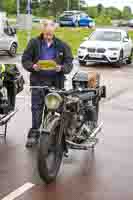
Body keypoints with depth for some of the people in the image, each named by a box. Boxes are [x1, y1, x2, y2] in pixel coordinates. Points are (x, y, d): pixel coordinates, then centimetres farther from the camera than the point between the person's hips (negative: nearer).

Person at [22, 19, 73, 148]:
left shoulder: (62, 45, 5)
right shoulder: (34, 43, 4)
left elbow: (69, 63, 5)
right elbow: (25, 59, 5)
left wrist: (61, 68, -16)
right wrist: (32, 66, -15)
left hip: (56, 82, 1)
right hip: (38, 81, 0)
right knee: (36, 107, 0)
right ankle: (34, 133, 8)